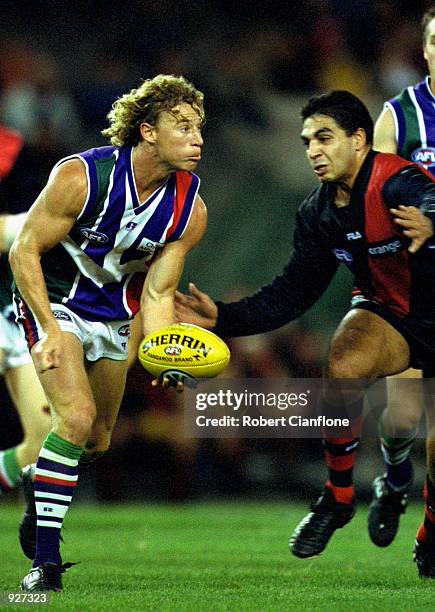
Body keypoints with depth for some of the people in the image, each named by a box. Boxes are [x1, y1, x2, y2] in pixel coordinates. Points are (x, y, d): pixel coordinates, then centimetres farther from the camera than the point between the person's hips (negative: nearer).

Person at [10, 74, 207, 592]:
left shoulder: (189, 209, -12)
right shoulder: (79, 177, -26)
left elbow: (157, 294, -6)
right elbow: (24, 251, -19)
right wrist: (51, 329, -26)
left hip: (114, 312, 6)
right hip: (53, 300, -6)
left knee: (96, 442, 13)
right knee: (76, 417, -24)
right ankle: (45, 560, -17)